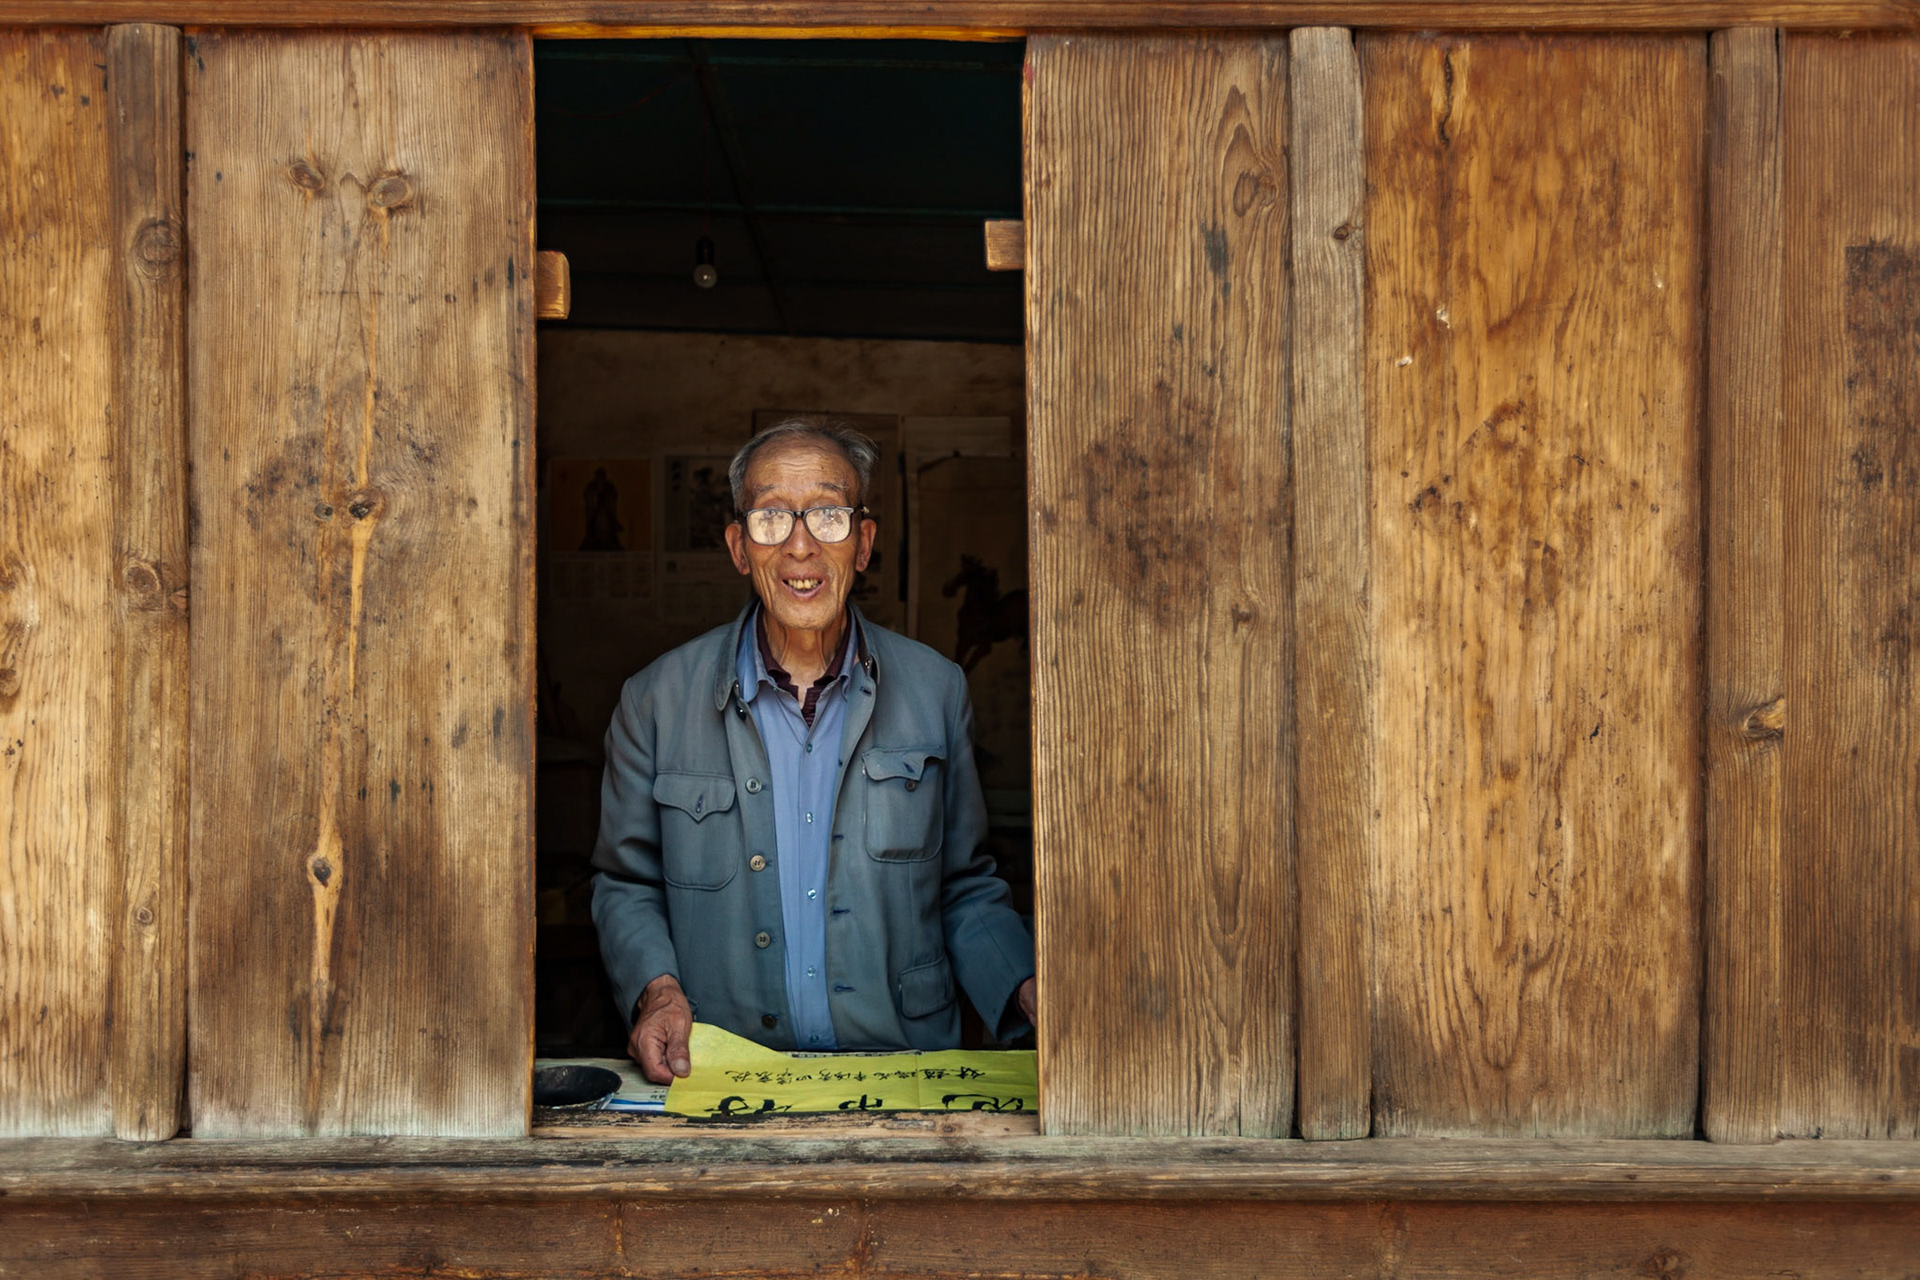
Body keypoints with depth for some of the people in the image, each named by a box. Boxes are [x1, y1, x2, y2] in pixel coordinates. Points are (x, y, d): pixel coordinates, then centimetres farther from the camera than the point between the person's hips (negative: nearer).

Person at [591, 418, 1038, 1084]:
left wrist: (1026, 990, -3)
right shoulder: (657, 700, 4)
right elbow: (626, 886, 13)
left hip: (904, 1073, 1)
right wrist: (657, 989, -7)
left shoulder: (936, 690, 7)